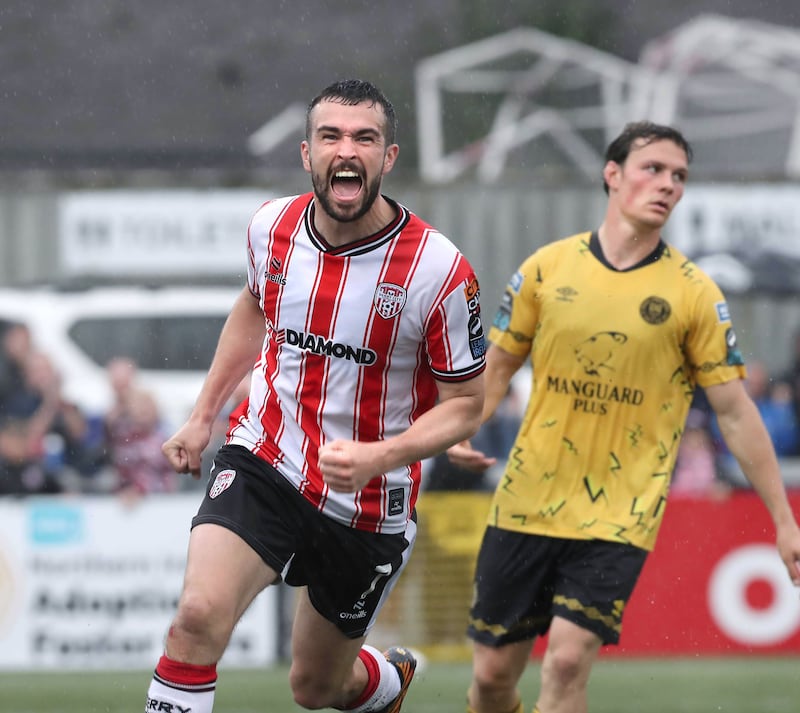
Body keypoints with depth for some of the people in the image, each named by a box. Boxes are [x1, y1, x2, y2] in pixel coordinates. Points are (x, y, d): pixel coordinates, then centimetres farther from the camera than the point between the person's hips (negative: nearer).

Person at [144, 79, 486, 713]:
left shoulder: (439, 270, -18)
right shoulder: (272, 227, -6)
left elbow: (465, 405, -9)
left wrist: (377, 457, -25)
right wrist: (202, 417, 18)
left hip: (369, 509, -2)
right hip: (263, 465, 2)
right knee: (198, 616, -25)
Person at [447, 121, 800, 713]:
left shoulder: (694, 293, -3)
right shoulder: (547, 268, 2)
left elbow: (735, 412, -1)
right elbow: (499, 363, 13)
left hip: (619, 520, -2)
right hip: (526, 506, 2)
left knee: (567, 663, -17)